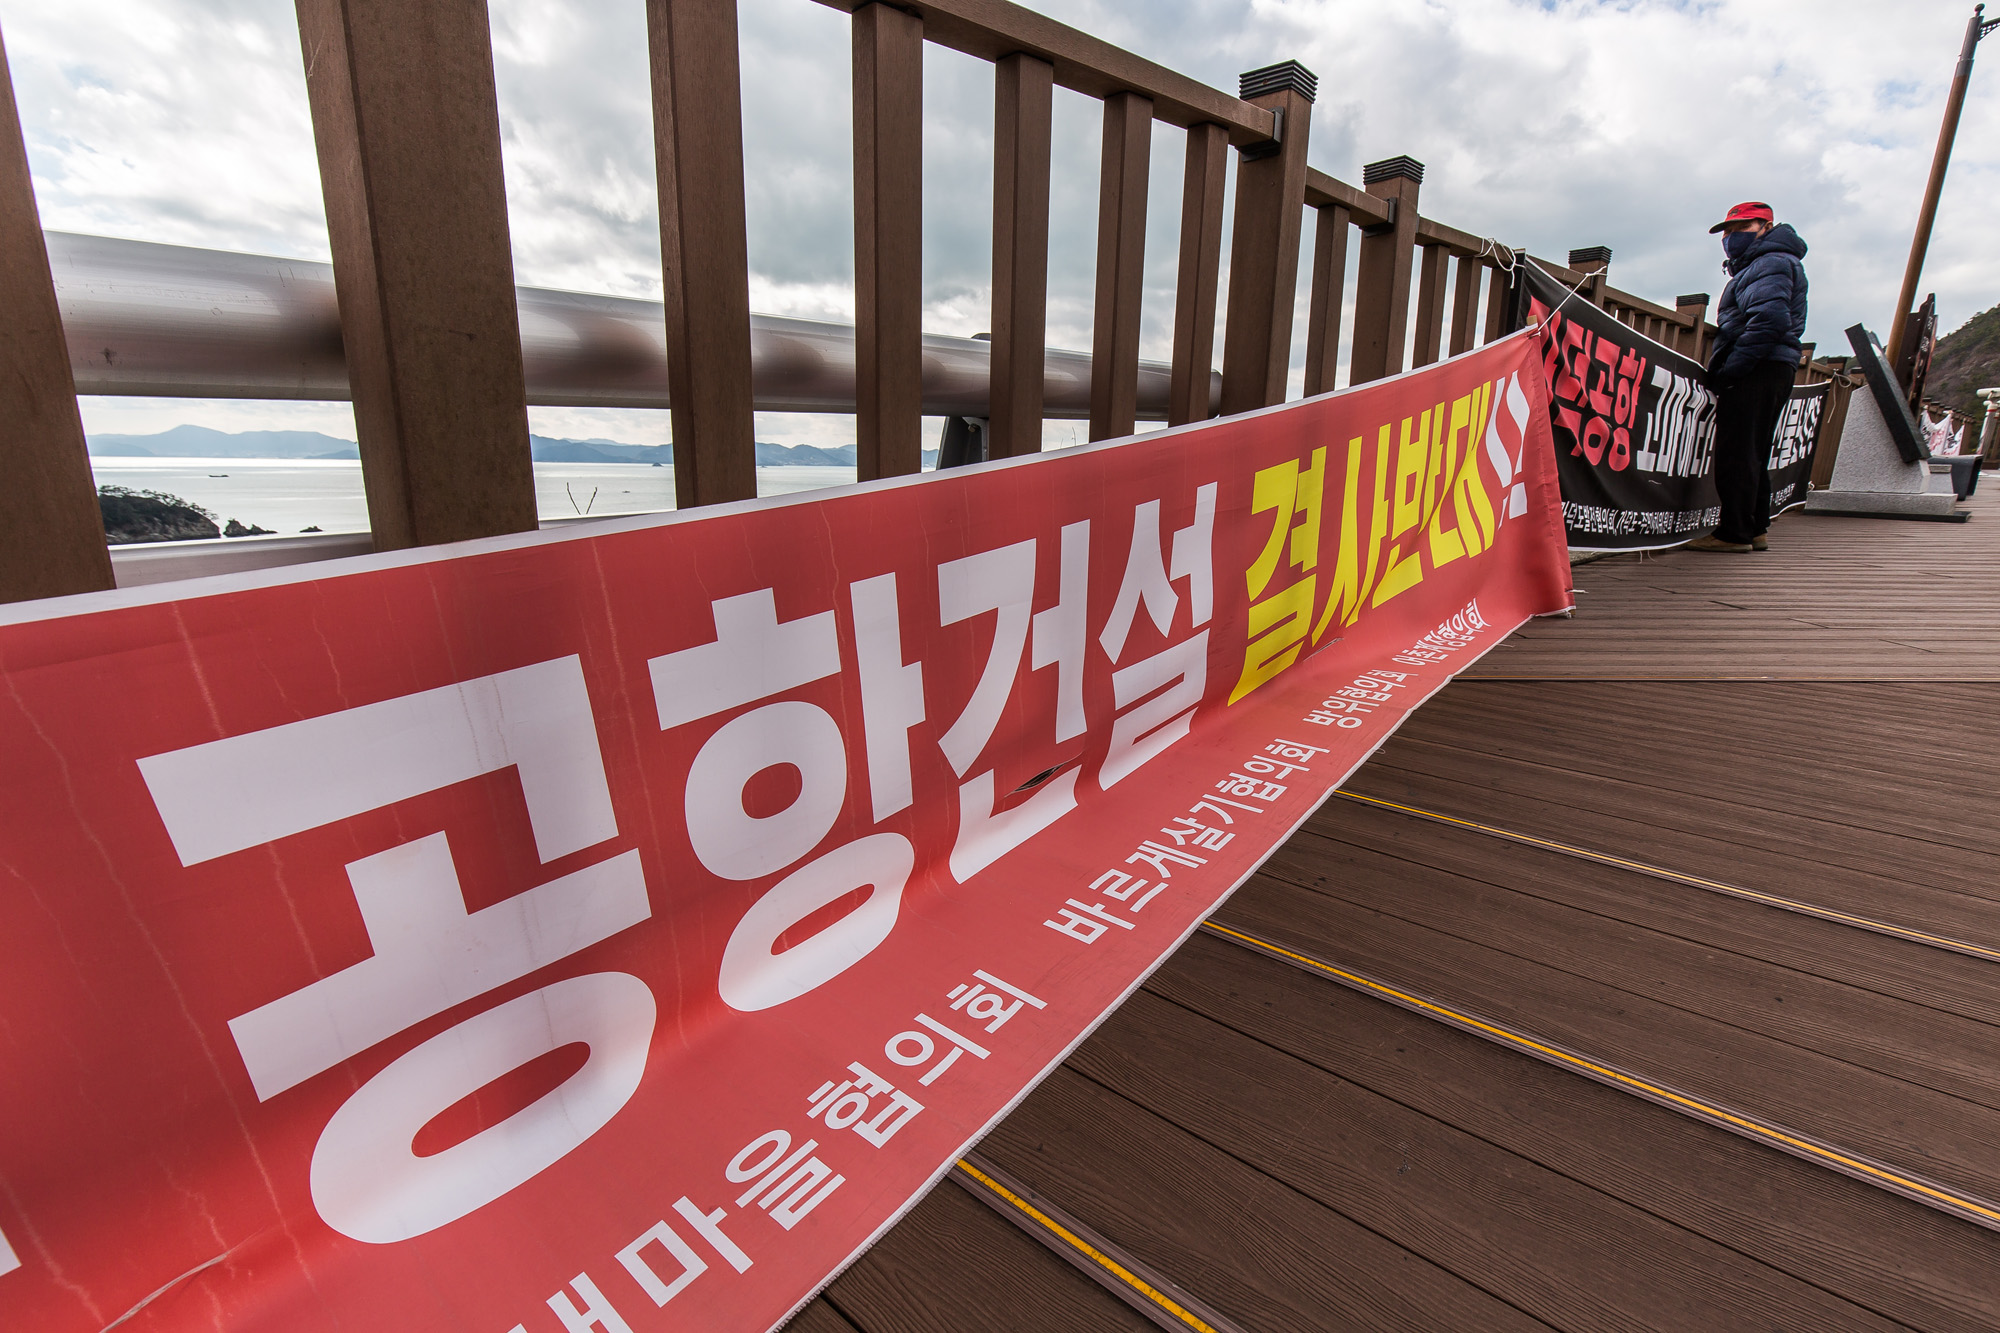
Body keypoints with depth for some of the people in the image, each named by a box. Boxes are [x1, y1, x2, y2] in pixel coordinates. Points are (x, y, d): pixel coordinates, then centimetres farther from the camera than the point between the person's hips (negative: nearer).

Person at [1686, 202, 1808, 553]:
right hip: (1774, 372, 11)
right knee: (1751, 454, 13)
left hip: (1757, 371, -11)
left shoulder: (1771, 262, -5)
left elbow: (1769, 320, -20)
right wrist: (1725, 370, 13)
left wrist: (1728, 369, -21)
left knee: (1736, 453, -13)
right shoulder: (1758, 265, 28)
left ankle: (1734, 533, -14)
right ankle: (1755, 530, 17)